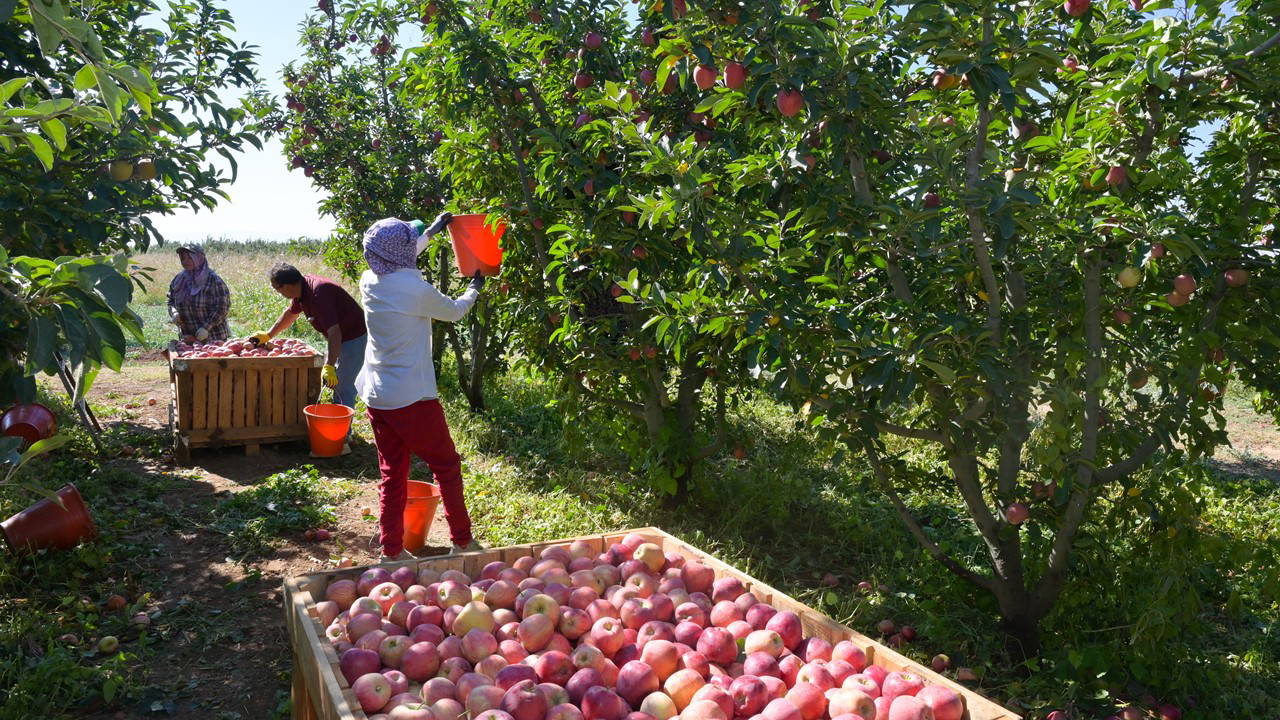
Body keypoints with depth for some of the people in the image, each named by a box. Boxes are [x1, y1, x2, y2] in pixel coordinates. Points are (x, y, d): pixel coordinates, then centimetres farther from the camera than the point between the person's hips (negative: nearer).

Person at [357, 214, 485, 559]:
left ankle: (391, 550, 19)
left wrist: (432, 230, 33)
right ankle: (462, 541, 19)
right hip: (412, 398, -6)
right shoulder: (416, 290, -18)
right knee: (447, 466, 10)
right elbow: (454, 312, 1)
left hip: (376, 397, 6)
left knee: (392, 475, 14)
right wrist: (475, 288, 21)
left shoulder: (370, 282, 1)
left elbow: (396, 261, 23)